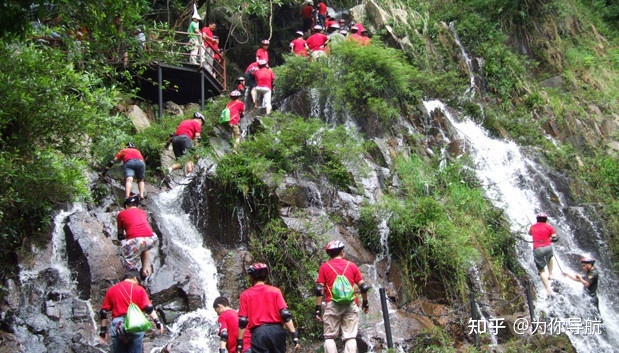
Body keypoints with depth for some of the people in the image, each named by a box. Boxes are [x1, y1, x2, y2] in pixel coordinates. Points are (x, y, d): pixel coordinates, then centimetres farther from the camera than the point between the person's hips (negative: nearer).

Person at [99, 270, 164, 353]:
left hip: (117, 325, 1)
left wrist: (103, 330, 14)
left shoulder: (111, 290, 11)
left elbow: (103, 312, 9)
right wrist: (157, 322, -8)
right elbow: (148, 308, -7)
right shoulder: (139, 289, 5)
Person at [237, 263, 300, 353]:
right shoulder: (275, 291, 7)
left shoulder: (245, 295, 6)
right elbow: (286, 315, -3)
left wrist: (239, 343, 4)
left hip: (258, 333, -2)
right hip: (276, 331, 2)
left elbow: (242, 321, 0)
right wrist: (295, 336, -2)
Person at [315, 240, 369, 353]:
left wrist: (318, 308, 2)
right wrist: (365, 302, 22)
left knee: (330, 337, 5)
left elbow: (319, 290, 0)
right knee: (350, 337, 2)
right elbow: (363, 287, 9)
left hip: (332, 305, -1)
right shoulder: (352, 265, 12)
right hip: (351, 304, 1)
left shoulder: (324, 267, 8)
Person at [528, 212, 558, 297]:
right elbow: (554, 238, 0)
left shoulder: (533, 227, 15)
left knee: (541, 271, 2)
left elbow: (530, 233, 36)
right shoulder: (549, 227, 7)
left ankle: (548, 290, -9)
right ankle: (550, 275, 29)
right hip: (548, 247, 1)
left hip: (537, 249, 0)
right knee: (549, 258, 38)